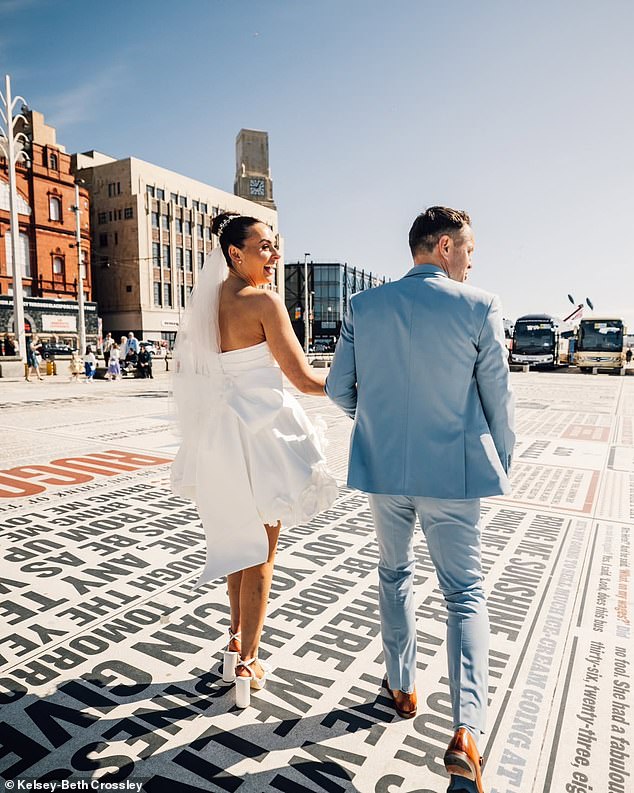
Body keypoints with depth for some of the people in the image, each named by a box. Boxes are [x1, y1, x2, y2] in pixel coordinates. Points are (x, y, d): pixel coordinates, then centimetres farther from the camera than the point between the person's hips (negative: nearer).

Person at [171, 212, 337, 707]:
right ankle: (247, 663, 22)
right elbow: (304, 379, -16)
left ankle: (237, 637, 38)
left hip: (217, 433, 7)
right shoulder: (265, 302, -15)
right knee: (261, 552, 8)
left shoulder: (208, 301, 6)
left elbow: (194, 373, 12)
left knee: (238, 538, 24)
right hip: (261, 431, -7)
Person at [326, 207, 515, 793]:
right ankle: (466, 730, 5)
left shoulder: (364, 307, -2)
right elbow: (498, 397, -5)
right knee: (465, 594, 12)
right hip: (453, 472, -2)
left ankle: (402, 688, 36)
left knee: (394, 575, 23)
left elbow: (338, 388, 2)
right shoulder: (479, 308, -9)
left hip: (383, 467, 3)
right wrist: (503, 460, 11)